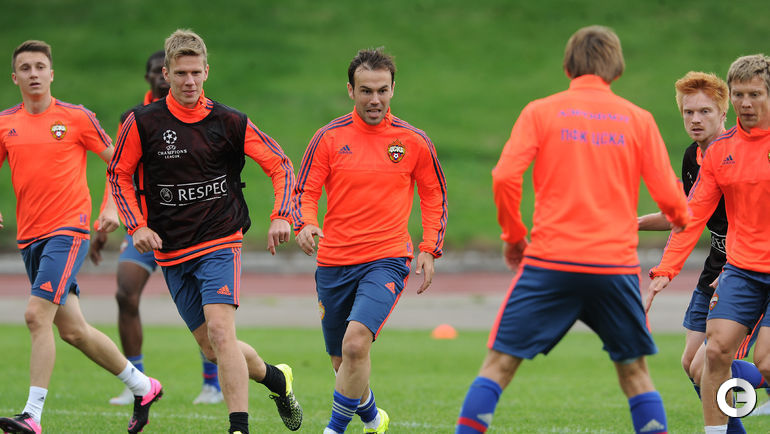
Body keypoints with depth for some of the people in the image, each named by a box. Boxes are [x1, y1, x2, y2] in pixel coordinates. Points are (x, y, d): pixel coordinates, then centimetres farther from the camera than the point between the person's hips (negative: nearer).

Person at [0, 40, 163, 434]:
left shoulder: (76, 117, -2)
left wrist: (111, 208, -4)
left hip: (68, 230, -5)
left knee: (37, 315, -20)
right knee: (73, 330, 10)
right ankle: (142, 386, 27)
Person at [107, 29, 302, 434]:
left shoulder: (229, 123, -3)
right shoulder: (142, 122, -3)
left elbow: (281, 165, 4)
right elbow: (119, 174, 9)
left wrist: (282, 217, -9)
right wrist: (137, 226, -4)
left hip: (220, 244, -2)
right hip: (171, 251, 3)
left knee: (220, 330, -21)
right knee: (211, 347, 6)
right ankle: (275, 377, 32)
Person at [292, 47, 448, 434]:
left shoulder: (414, 141, 1)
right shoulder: (329, 137, 0)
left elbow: (434, 196, 13)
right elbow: (305, 191, 3)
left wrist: (429, 250, 5)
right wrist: (305, 225, -18)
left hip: (386, 260, -2)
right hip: (333, 263, 3)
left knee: (356, 342, -26)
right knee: (342, 361, 12)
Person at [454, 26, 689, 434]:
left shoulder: (540, 112, 3)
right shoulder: (638, 119, 6)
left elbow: (504, 177, -7)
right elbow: (668, 196, 5)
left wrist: (513, 235, 8)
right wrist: (680, 219, 28)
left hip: (551, 262, -1)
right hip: (616, 263, 1)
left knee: (500, 362, 3)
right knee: (634, 370, 14)